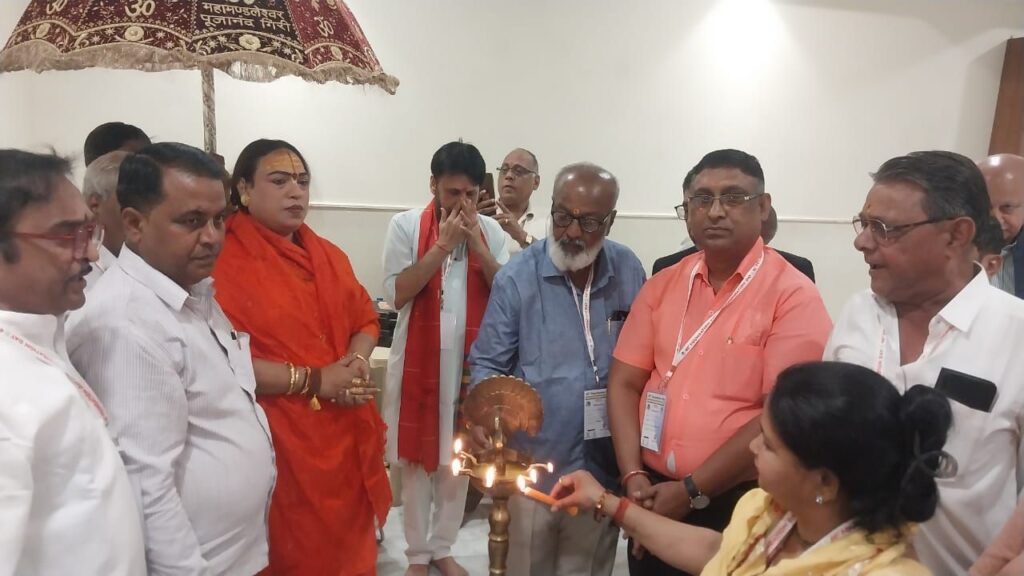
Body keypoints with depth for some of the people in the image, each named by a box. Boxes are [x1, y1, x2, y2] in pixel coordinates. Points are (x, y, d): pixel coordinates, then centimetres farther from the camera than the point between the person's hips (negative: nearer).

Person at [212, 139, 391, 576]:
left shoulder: (328, 255, 11)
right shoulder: (225, 259, -13)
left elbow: (365, 318, 16)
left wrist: (356, 360, -5)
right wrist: (314, 380, -17)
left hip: (347, 433, 7)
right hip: (281, 440, -7)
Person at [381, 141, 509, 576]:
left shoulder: (491, 230, 4)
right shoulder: (406, 226, -4)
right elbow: (396, 294, -11)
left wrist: (476, 243, -12)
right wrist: (442, 246, -17)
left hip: (471, 360, 3)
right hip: (419, 359, -2)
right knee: (417, 458, 7)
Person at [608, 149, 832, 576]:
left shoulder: (793, 296, -11)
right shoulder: (662, 286, 3)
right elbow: (624, 383, 3)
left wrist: (691, 491, -15)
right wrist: (633, 475, -8)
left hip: (740, 502, -4)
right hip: (653, 497, 4)